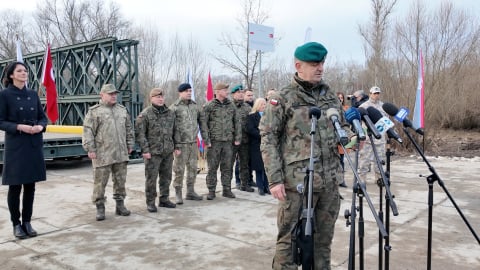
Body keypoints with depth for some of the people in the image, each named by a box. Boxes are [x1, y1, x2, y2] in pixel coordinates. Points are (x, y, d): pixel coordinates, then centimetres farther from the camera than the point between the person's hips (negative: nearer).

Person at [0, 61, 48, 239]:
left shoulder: (33, 94, 10)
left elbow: (43, 117, 13)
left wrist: (40, 126, -8)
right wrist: (19, 127, -21)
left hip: (34, 145, 5)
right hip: (15, 146, -4)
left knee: (30, 186, 9)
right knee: (15, 187, 4)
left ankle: (27, 222, 21)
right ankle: (16, 224, 17)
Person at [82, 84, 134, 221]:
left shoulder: (122, 110, 14)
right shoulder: (94, 111, -1)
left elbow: (129, 129, 20)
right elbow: (88, 131, -5)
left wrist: (130, 145, 16)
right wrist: (90, 149, -11)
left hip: (121, 154, 5)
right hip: (102, 155, -4)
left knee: (120, 181, 11)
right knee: (100, 182, 1)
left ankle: (120, 205, 24)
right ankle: (100, 208, 13)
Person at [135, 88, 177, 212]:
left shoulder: (170, 113, 9)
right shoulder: (145, 114, -7)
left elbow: (174, 131, 16)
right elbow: (140, 133, -10)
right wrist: (145, 150, -14)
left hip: (168, 152, 5)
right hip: (153, 152, -5)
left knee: (166, 177, 12)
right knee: (151, 178, 1)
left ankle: (164, 199, 25)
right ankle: (150, 202, 13)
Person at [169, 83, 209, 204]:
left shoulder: (194, 106, 10)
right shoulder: (174, 108, -7)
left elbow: (201, 122, 14)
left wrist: (205, 137, 7)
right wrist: (175, 145, -15)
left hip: (193, 143, 6)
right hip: (181, 144, -6)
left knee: (193, 168, 12)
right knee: (179, 169, 0)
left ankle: (190, 192, 25)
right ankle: (178, 193, 12)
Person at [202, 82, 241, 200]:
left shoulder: (231, 105, 10)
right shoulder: (209, 106, -2)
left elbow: (236, 122, 14)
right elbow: (204, 124, -4)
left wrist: (237, 137, 7)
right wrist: (206, 140, -10)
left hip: (228, 141, 4)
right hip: (214, 141, -3)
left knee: (227, 167, 8)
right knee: (212, 167, 2)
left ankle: (227, 190, 17)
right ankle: (211, 191, 11)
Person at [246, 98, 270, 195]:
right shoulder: (251, 116, 2)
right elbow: (250, 129, -9)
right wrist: (261, 134, -16)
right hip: (256, 145, -3)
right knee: (258, 167, 1)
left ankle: (266, 186, 10)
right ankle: (260, 187, 9)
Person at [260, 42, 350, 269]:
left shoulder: (330, 95, 12)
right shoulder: (282, 98, -5)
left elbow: (342, 126, 22)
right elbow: (268, 140, -8)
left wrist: (351, 137, -2)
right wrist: (275, 180, -15)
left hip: (330, 181, 6)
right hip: (297, 182, -5)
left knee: (324, 238, 16)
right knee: (290, 238, 2)